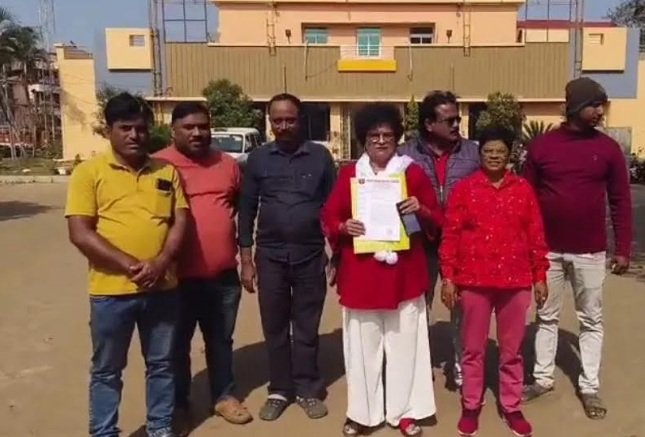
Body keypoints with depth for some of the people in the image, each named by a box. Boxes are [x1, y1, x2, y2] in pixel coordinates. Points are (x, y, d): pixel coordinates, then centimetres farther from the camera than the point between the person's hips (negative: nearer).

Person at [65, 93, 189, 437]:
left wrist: (160, 263, -15)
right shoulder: (89, 172, -3)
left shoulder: (167, 171, 7)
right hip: (111, 290, -3)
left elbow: (180, 222, 3)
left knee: (161, 364, 16)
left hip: (162, 288, 3)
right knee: (106, 371, 12)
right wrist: (131, 266, -18)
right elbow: (80, 233, -10)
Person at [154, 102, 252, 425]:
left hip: (224, 274, 4)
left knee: (221, 340, 17)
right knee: (178, 343, 12)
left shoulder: (227, 164, 7)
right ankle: (178, 404, 30)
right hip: (180, 276, -3)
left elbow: (240, 207, 17)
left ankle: (224, 396, 34)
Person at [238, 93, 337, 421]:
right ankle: (279, 390, 25)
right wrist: (245, 259, 0)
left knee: (307, 328, 9)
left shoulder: (320, 156, 0)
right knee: (275, 328, 10)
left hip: (311, 256, -1)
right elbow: (247, 210, 4)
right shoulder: (258, 158, 2)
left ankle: (308, 390, 23)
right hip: (270, 256, 1)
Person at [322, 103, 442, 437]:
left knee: (405, 343, 8)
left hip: (404, 273, 0)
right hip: (360, 274, 0)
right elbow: (328, 218, 6)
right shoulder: (349, 174, 5)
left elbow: (437, 221, 6)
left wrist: (420, 210, -14)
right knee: (363, 344, 8)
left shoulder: (413, 173, 4)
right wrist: (344, 227, -15)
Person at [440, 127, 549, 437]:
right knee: (473, 348, 11)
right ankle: (470, 407, 26)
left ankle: (511, 407, 29)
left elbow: (536, 236, 5)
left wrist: (540, 276, 4)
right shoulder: (464, 188, -2)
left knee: (512, 349, 14)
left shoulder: (523, 189, 3)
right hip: (474, 280, -1)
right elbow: (450, 235, -3)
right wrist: (448, 277, -6)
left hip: (515, 281, 2)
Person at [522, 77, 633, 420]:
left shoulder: (608, 148, -2)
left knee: (591, 320, 9)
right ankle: (542, 378, 26)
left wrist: (623, 249, -3)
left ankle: (589, 387, 22)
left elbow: (620, 201, 1)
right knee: (546, 316, 12)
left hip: (590, 251, 0)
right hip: (547, 249, 0)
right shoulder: (542, 146, -2)